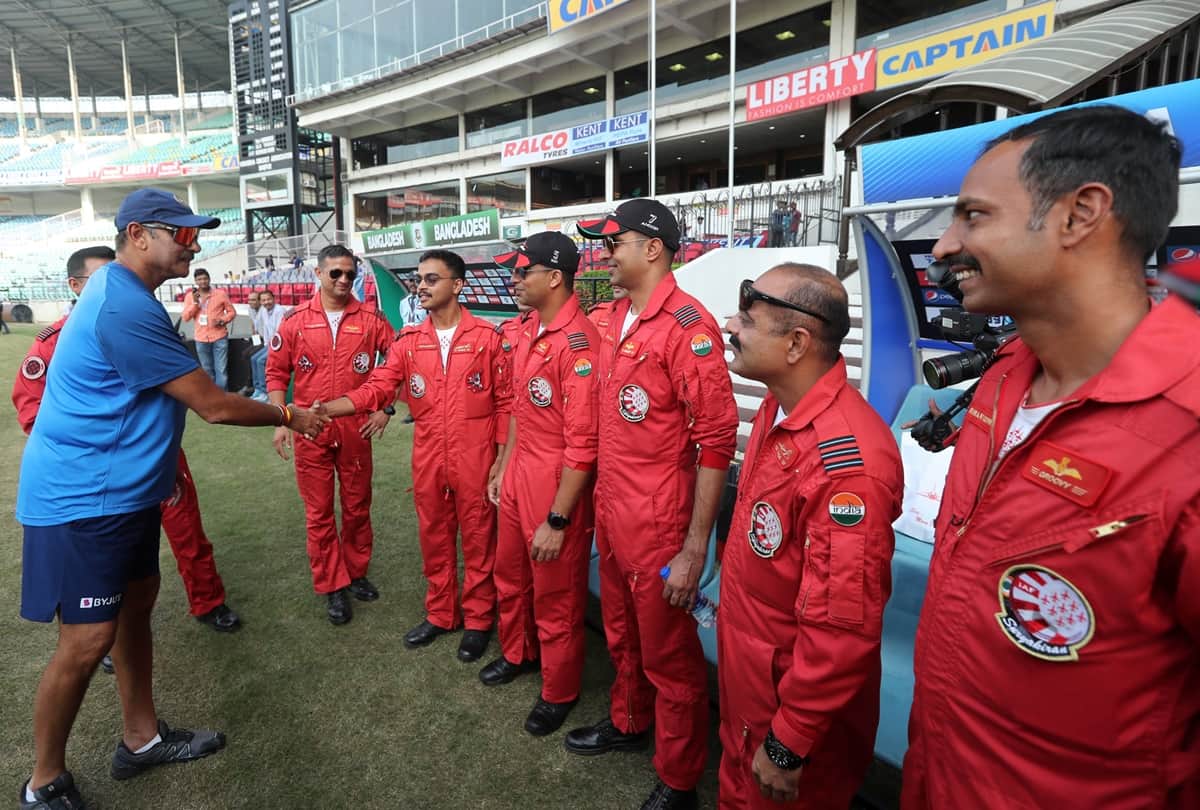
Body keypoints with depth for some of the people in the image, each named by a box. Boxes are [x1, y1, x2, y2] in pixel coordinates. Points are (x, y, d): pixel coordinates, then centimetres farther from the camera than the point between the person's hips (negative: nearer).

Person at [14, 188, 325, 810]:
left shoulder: (122, 294, 10)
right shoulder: (123, 309, -24)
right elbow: (214, 405, -21)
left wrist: (162, 463, 22)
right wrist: (289, 417, -7)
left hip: (123, 489, 11)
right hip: (82, 500, -11)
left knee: (137, 601, 17)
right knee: (89, 639, -3)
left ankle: (142, 739, 33)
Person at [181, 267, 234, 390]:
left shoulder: (221, 293, 0)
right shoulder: (190, 296, 5)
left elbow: (232, 312, 4)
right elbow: (185, 317, 0)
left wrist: (223, 320, -14)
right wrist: (195, 302, -11)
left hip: (219, 337, -3)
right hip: (201, 339, 3)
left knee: (221, 370, -5)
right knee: (207, 370, 13)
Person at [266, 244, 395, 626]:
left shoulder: (370, 319, -1)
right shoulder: (296, 320, 0)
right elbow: (277, 372, 5)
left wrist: (386, 408, -2)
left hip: (356, 430, 0)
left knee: (357, 507, 12)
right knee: (319, 513, 7)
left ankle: (357, 573, 31)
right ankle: (332, 587, 20)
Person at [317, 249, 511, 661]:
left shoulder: (487, 336, -7)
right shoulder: (408, 341, 5)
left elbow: (504, 401, -5)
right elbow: (376, 387, -2)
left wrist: (502, 458, -7)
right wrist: (325, 409, -17)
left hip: (476, 459, -4)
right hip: (428, 459, 4)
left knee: (478, 541, 9)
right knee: (433, 539, 16)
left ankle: (478, 620, 27)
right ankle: (439, 614, 35)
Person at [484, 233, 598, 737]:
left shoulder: (577, 340, -23)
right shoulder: (528, 330, 6)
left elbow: (582, 442, -24)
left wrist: (557, 520, -20)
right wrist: (503, 468, 19)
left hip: (557, 481, -9)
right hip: (519, 471, 9)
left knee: (556, 596, 10)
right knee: (510, 575, 26)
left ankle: (559, 692, 34)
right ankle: (517, 653, 51)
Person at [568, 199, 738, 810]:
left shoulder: (686, 324, -18)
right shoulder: (616, 319, 9)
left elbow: (717, 440, -20)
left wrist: (695, 548, -19)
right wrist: (602, 496, 15)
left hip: (658, 523, -8)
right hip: (611, 512, 8)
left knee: (668, 655, 10)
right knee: (622, 634, 25)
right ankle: (628, 723, 49)